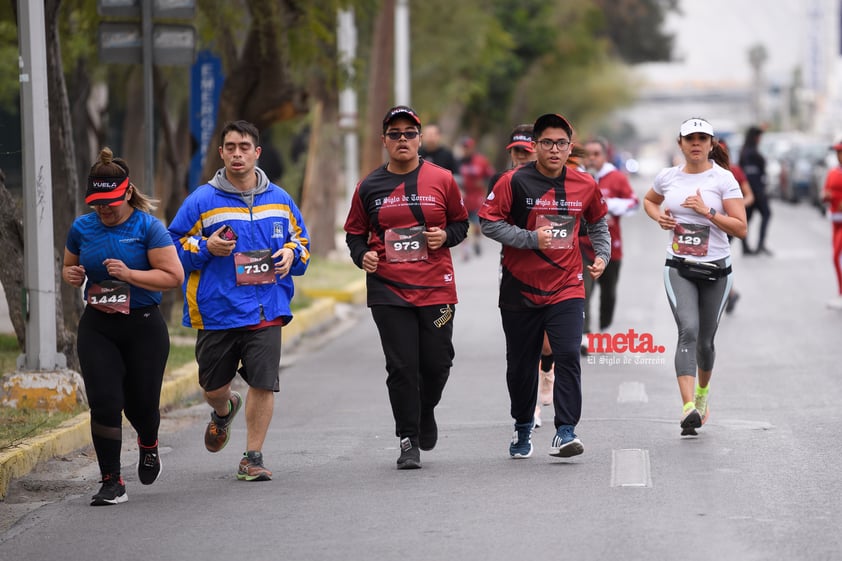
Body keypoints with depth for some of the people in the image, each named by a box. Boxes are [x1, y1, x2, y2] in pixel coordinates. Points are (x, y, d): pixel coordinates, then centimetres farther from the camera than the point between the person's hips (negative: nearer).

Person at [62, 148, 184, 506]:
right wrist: (71, 275, -4)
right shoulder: (82, 228, 5)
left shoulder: (148, 227, -8)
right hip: (97, 328, 3)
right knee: (104, 403, -10)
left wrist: (130, 275, -24)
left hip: (144, 327, -2)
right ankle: (112, 483, -4)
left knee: (140, 404, 6)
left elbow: (174, 276, -13)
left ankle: (148, 445, 43)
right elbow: (68, 267, 21)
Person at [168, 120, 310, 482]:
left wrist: (291, 254, -2)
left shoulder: (279, 200, 8)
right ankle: (224, 411, 47)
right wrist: (205, 248, -15)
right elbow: (174, 247, 2)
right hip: (216, 312, -1)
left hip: (266, 311, 1)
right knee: (213, 386, 9)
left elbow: (301, 240, 20)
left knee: (263, 383, -7)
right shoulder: (202, 201, -2)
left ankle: (253, 458, 5)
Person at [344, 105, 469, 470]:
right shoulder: (369, 187, 4)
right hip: (388, 290, 0)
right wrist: (363, 255, -7)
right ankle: (408, 440, 6)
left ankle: (426, 412, 35)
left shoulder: (441, 180, 3)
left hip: (436, 288, 0)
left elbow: (461, 222, 13)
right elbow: (355, 232, 13)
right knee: (401, 367, -3)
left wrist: (446, 236, -7)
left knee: (437, 363, 4)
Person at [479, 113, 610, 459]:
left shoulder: (585, 185, 3)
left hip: (566, 288, 1)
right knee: (521, 364, 11)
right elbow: (489, 222, -10)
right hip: (520, 288, -1)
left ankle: (565, 432, -13)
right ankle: (523, 428, 31)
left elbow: (598, 222, 20)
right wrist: (532, 239, -18)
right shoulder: (515, 181, -8)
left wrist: (602, 254, 6)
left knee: (568, 356, -16)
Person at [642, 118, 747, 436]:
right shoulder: (668, 177, 4)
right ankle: (689, 407, -31)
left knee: (705, 340, 11)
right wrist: (659, 216, 5)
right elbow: (649, 200, 27)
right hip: (679, 269, 0)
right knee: (688, 330, -21)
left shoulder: (723, 179, -5)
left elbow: (740, 228, -9)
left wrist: (707, 211, -19)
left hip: (716, 269, 0)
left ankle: (703, 390, 44)